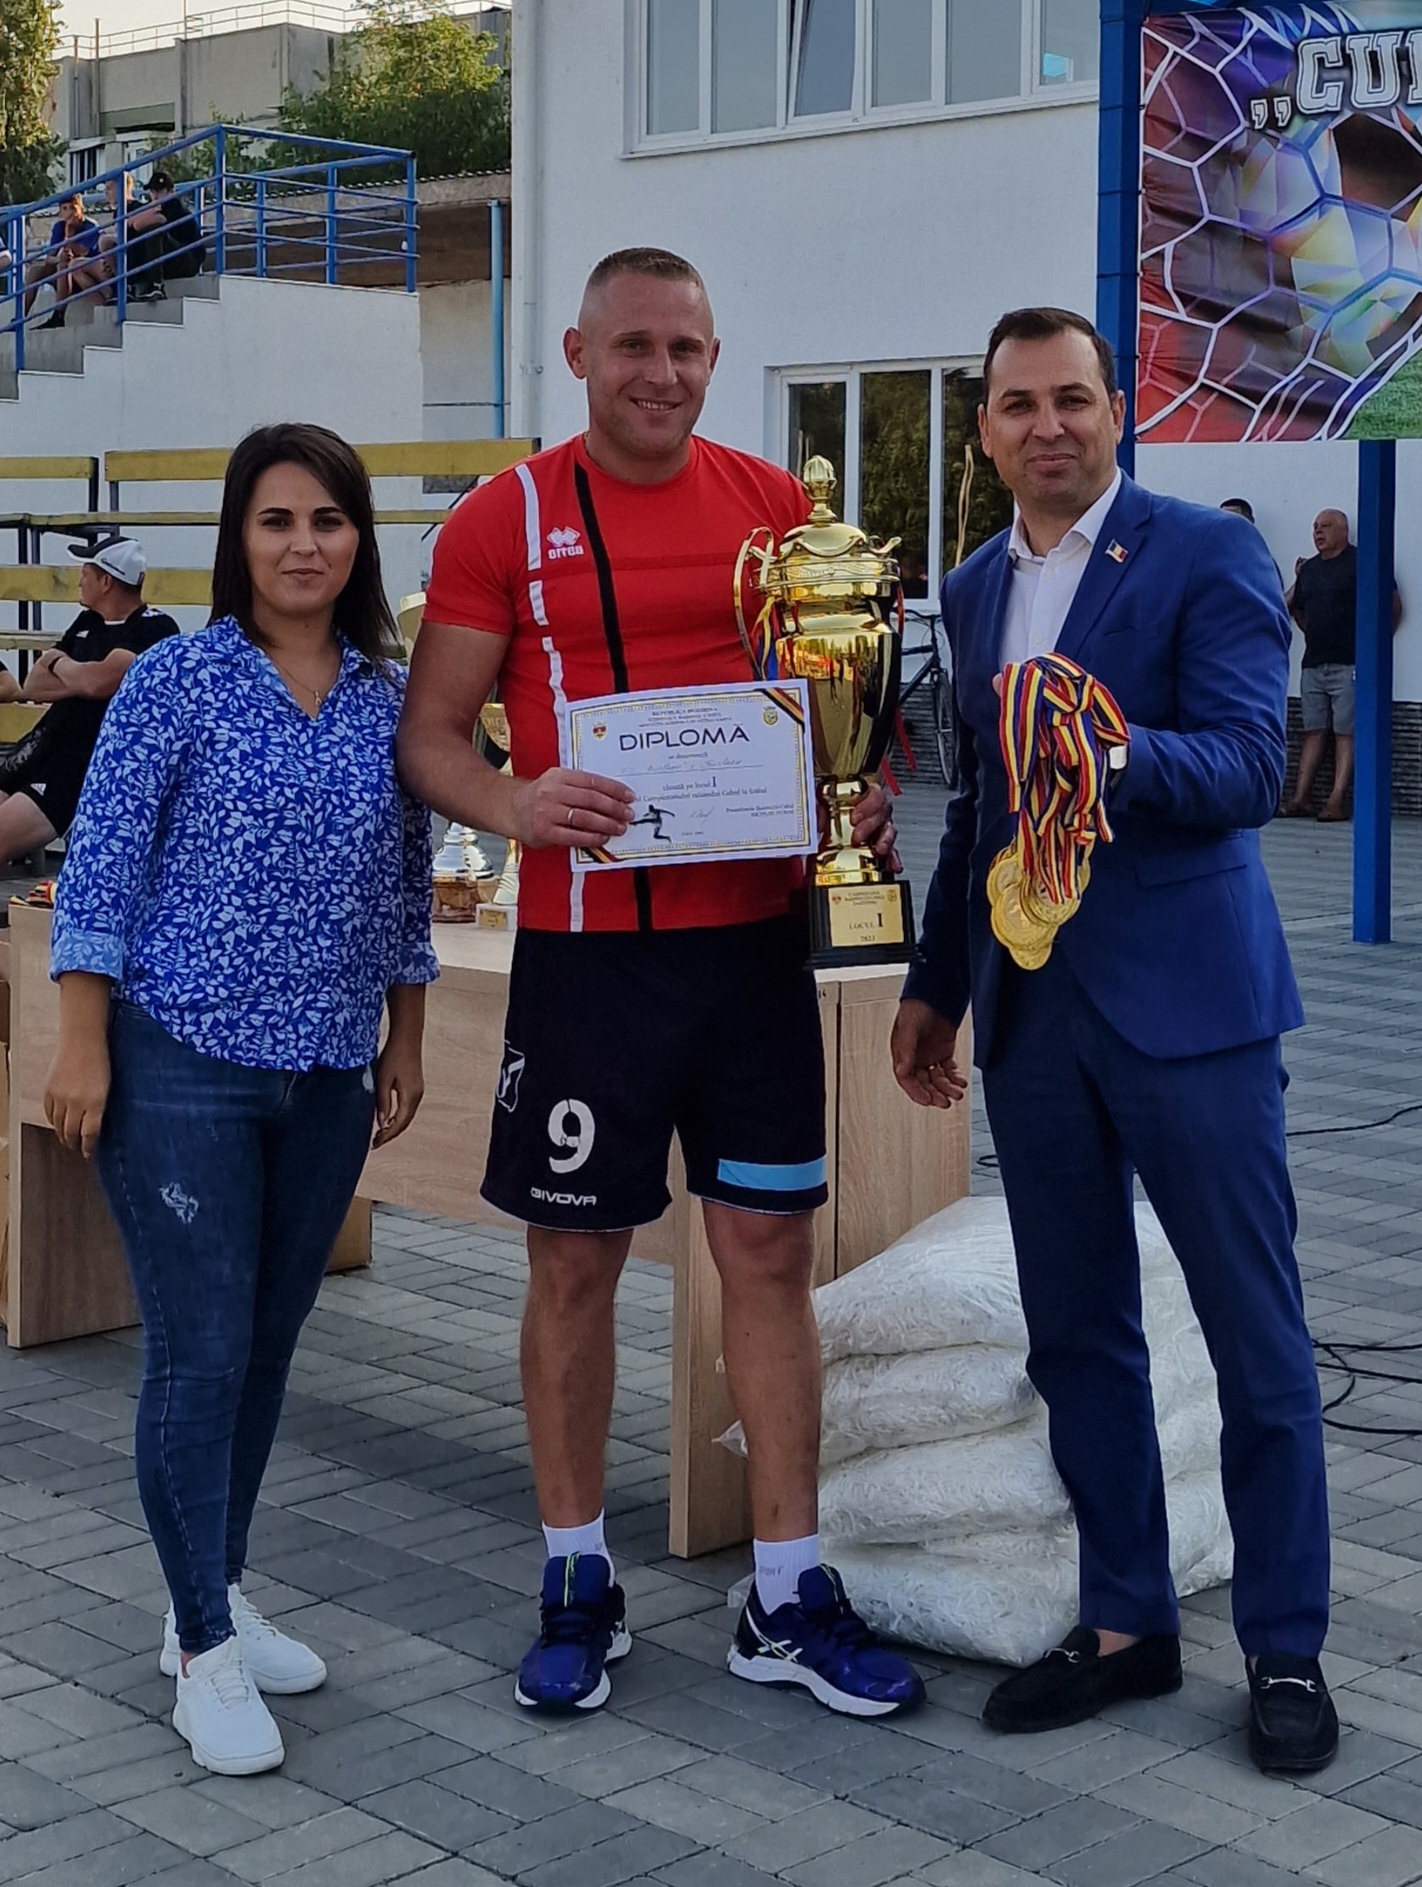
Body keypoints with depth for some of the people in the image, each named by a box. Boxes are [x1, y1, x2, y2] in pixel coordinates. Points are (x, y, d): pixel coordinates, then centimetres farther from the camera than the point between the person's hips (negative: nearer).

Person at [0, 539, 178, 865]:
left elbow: (99, 682, -23)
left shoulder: (155, 629, -10)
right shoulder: (87, 621, 15)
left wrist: (58, 663, -2)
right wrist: (80, 677, -8)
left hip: (89, 764, -9)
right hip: (44, 744, 9)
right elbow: (32, 685, 11)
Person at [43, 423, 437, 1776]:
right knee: (198, 1352, -4)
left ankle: (215, 1601, 28)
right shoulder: (175, 681, -6)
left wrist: (404, 1043, 13)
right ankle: (205, 1649, 8)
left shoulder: (390, 698, 6)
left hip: (327, 1077, 5)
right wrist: (82, 1046, -11)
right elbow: (99, 867, -8)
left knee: (268, 1346, 13)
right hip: (182, 1064, -5)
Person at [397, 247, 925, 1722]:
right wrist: (514, 806, -22)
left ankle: (786, 1600, 16)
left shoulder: (775, 506, 7)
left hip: (754, 933, 3)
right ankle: (577, 1584, 22)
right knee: (574, 1258, 6)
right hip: (586, 941, -2)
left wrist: (863, 795, -5)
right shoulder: (506, 519, -1)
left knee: (770, 1247, 6)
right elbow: (428, 734, -2)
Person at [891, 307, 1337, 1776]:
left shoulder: (1205, 557, -7)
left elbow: (1251, 766, -18)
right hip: (1030, 1009, 6)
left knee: (1255, 1337, 2)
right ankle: (1125, 1625, 25)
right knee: (1075, 1334, 12)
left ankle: (1285, 1648, 15)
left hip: (1186, 1000, -6)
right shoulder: (973, 591, 13)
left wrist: (1119, 754, -36)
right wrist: (936, 983, 19)